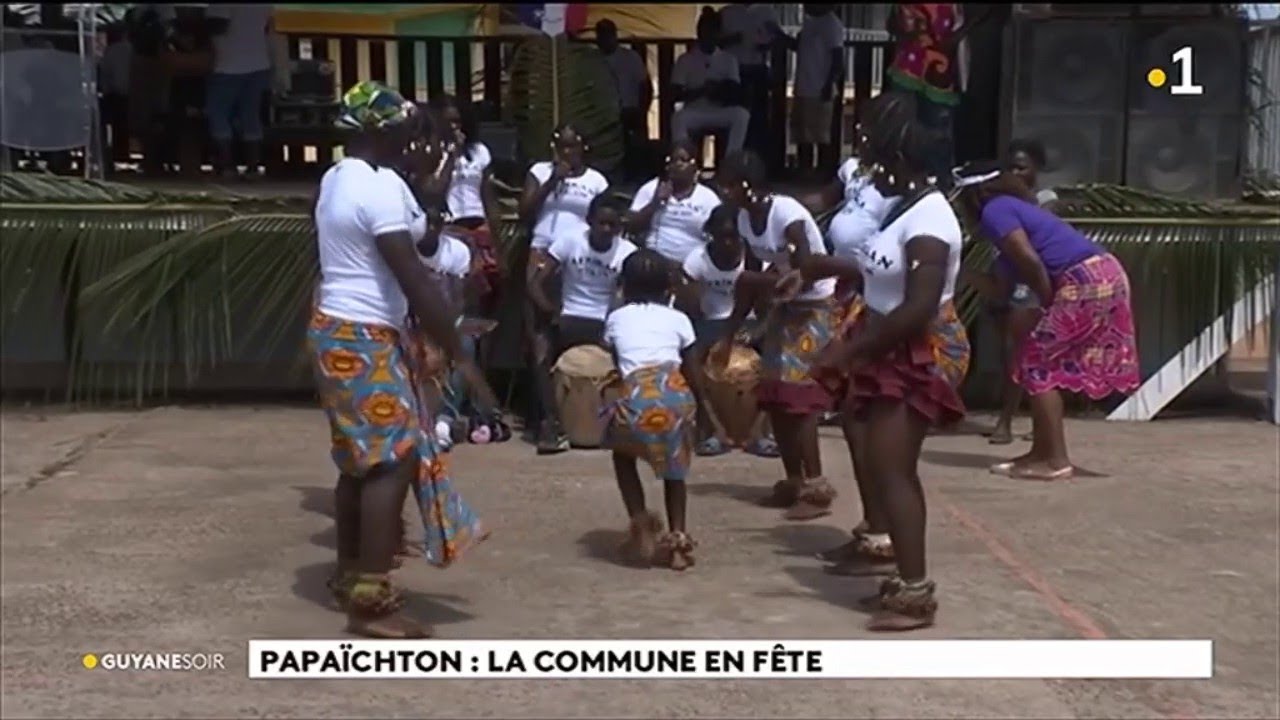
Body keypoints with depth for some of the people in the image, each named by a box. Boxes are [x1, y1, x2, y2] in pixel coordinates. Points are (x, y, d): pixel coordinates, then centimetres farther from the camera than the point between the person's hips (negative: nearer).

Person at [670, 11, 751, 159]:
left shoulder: (728, 59, 8)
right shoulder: (685, 59, 3)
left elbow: (735, 92, 0)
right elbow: (676, 94, -4)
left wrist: (719, 91, -21)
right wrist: (701, 91, -19)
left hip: (719, 114, 2)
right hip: (694, 113, -2)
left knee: (742, 114, -30)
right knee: (678, 118, -36)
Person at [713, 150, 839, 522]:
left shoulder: (787, 214, -25)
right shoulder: (745, 219, -1)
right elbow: (750, 282, 6)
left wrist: (760, 282, -17)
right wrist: (728, 338, 6)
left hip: (817, 308, -8)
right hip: (785, 308, 8)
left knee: (798, 398, -12)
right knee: (775, 397, 7)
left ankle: (817, 488, -6)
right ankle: (794, 482, 17)